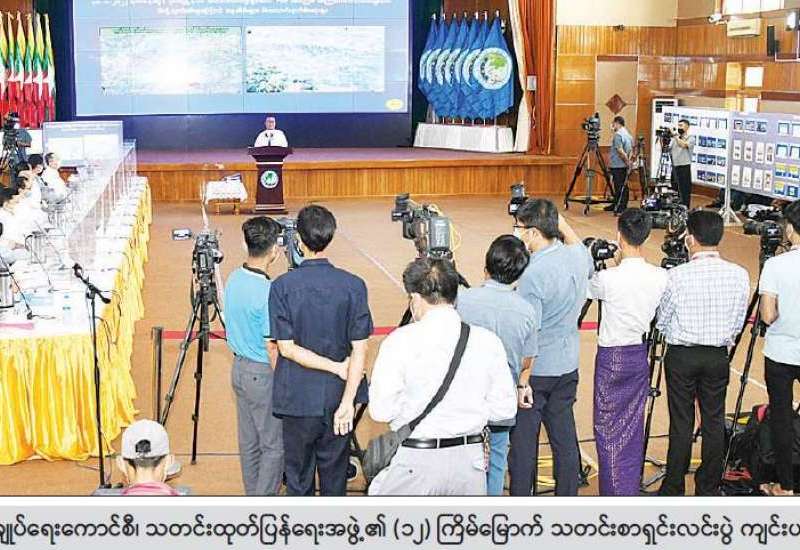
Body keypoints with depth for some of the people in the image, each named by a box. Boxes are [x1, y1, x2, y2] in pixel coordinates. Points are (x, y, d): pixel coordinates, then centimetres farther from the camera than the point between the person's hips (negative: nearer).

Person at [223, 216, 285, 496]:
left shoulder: (233, 279, 0)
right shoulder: (267, 292, -25)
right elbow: (272, 347, -21)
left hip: (239, 368, 8)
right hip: (263, 374, -8)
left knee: (248, 442, 17)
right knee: (274, 445, 3)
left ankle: (253, 496, 28)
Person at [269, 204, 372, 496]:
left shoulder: (283, 286, -11)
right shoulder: (353, 285, -7)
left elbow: (287, 348, -13)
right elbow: (359, 348, -11)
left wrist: (338, 368, -9)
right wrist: (348, 401, -11)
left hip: (297, 398, -1)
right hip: (336, 396, 1)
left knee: (298, 478, 12)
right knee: (335, 477, 15)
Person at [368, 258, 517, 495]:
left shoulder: (400, 341, -10)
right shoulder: (487, 341, -1)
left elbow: (381, 411, -11)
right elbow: (504, 408, 2)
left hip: (414, 462, -3)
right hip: (469, 460, 3)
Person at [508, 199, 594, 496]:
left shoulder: (533, 274, -22)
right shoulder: (579, 257, -2)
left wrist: (522, 381, -16)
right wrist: (561, 223, 22)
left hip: (536, 370, -7)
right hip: (568, 365, 7)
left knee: (523, 441, 4)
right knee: (564, 437, 14)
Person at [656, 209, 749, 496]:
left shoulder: (677, 276, -15)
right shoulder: (739, 275, -6)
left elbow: (661, 322, -3)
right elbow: (738, 324, 4)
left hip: (681, 356, -3)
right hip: (718, 356, 3)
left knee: (681, 423, 4)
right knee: (714, 422, 11)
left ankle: (673, 489, 13)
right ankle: (709, 489, 19)